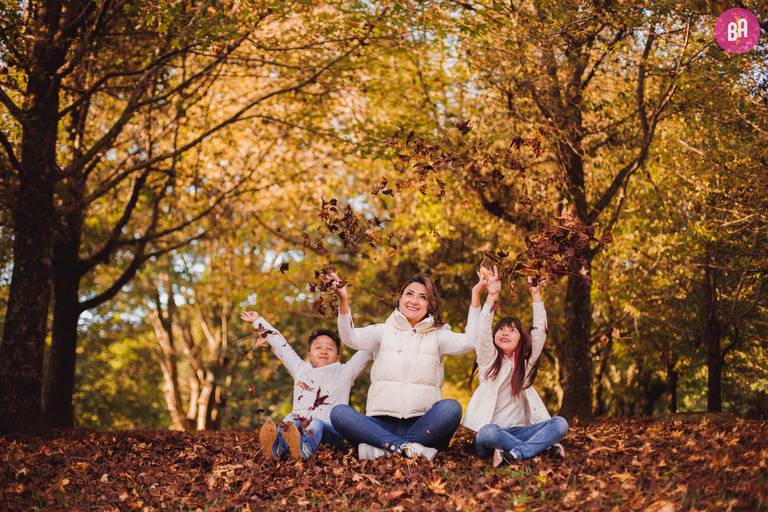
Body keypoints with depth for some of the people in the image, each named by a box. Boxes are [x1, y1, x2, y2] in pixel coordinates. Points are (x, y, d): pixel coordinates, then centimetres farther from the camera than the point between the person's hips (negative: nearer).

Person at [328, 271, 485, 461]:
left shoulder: (437, 335, 14)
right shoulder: (383, 331, 15)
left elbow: (468, 342, -6)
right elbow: (351, 339, -5)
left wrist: (475, 297, -13)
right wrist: (343, 301, -21)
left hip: (421, 424, 0)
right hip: (381, 424, 0)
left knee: (451, 408, -31)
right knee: (339, 413, -25)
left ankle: (384, 448, -29)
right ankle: (406, 446, -35)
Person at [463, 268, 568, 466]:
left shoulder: (526, 362, 14)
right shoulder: (489, 360, 7)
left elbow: (540, 330, 4)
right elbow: (482, 332, -11)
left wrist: (536, 293, 0)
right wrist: (492, 295, -19)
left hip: (519, 431, 3)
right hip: (492, 433, -3)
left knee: (560, 423, -22)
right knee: (487, 433, -39)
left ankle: (514, 454, -35)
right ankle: (544, 447, -29)